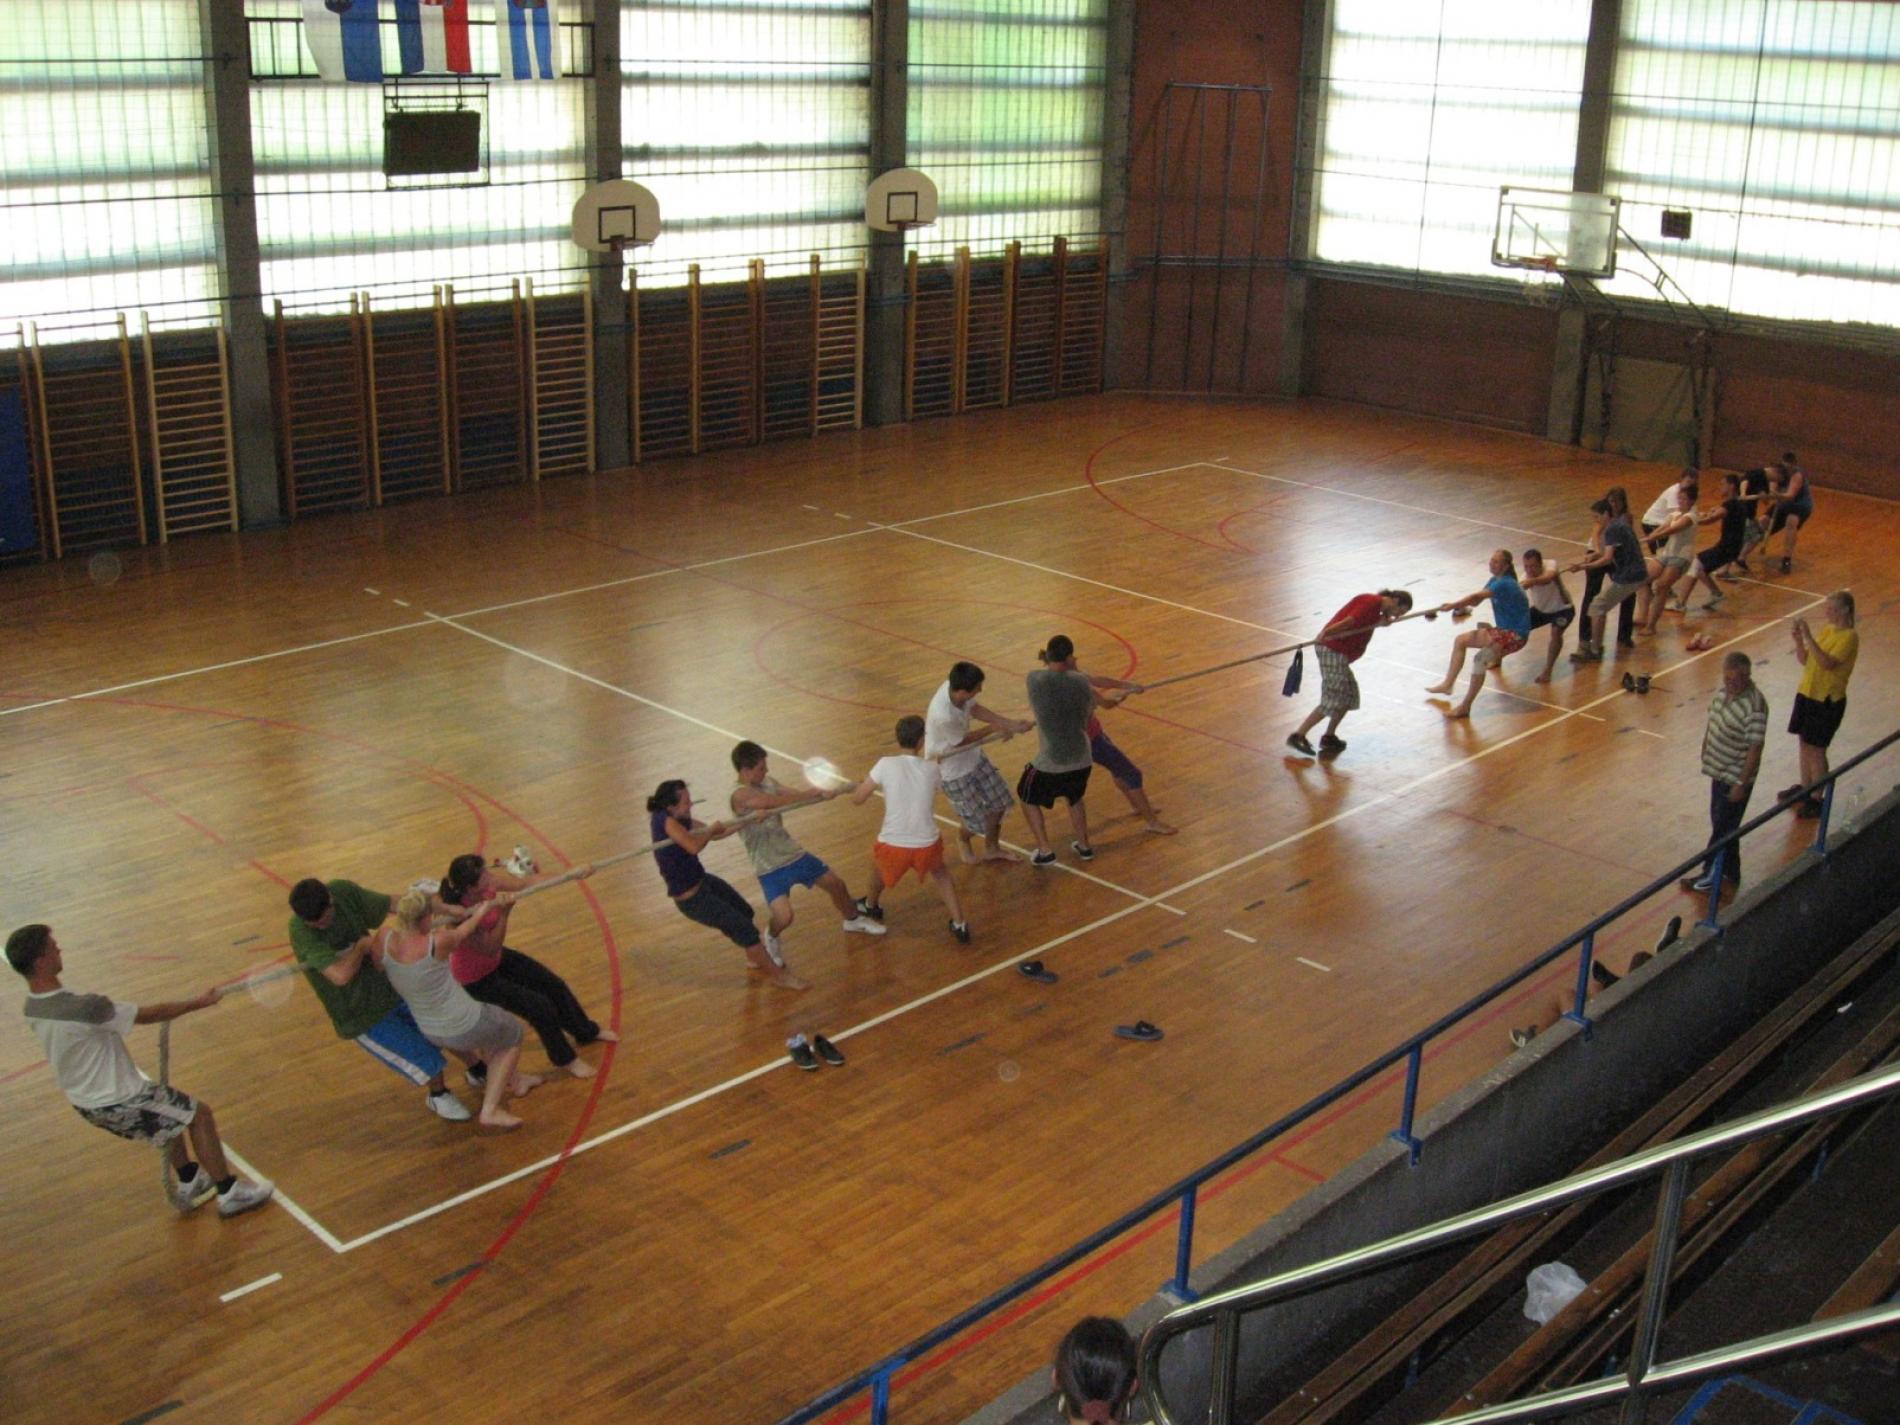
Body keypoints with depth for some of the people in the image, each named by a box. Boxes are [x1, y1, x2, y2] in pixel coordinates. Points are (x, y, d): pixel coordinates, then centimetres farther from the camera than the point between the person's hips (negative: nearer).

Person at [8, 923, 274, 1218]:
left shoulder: (33, 1008, -5)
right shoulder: (86, 1008, -33)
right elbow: (152, 1014, -21)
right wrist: (201, 1002, -7)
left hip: (85, 1101, 9)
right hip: (116, 1102, -9)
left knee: (173, 1110, 30)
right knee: (199, 1114, 8)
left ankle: (188, 1184, 42)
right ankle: (229, 1194, 16)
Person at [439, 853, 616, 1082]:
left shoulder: (490, 881, -21)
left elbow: (526, 882, -15)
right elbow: (491, 948, -32)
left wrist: (573, 875, -18)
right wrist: (504, 913, -44)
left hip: (497, 959, 8)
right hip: (477, 978, -8)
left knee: (554, 984, 16)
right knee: (540, 1006, -4)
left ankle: (586, 1032, 43)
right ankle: (565, 1059, 24)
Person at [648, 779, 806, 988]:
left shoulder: (678, 819, -2)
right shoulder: (665, 821, -29)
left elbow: (714, 834, 5)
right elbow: (694, 847, -42)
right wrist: (711, 829, -21)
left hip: (702, 882, 10)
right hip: (691, 899, -10)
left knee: (745, 914, 27)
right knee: (745, 929, -1)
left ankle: (755, 959, 51)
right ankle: (779, 975, 16)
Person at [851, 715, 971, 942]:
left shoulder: (886, 764, -7)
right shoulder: (932, 769, 1)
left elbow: (857, 799, -2)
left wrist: (864, 785, 20)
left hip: (893, 845, -1)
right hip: (927, 844, 1)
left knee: (878, 862, 34)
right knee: (940, 872, 34)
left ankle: (871, 905, 60)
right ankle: (959, 925, 25)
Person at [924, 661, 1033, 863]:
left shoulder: (955, 686, -22)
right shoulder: (943, 716, -41)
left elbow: (974, 709, -4)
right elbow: (962, 741, -22)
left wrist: (1009, 723, -12)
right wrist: (995, 729, -8)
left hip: (972, 755, 7)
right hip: (951, 769, -7)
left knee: (999, 802, 16)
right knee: (977, 822, 6)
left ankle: (992, 849, 40)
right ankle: (963, 840, 43)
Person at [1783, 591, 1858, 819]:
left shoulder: (1849, 637, -18)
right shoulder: (1826, 630, 7)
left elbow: (1826, 663, -30)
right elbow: (1805, 660, 8)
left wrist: (1809, 637, -33)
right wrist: (1798, 639, -8)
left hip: (1828, 700, -8)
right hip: (1807, 693, 8)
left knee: (1816, 749, -2)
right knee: (1805, 742, 18)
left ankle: (1815, 800, 8)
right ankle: (1805, 787, 35)